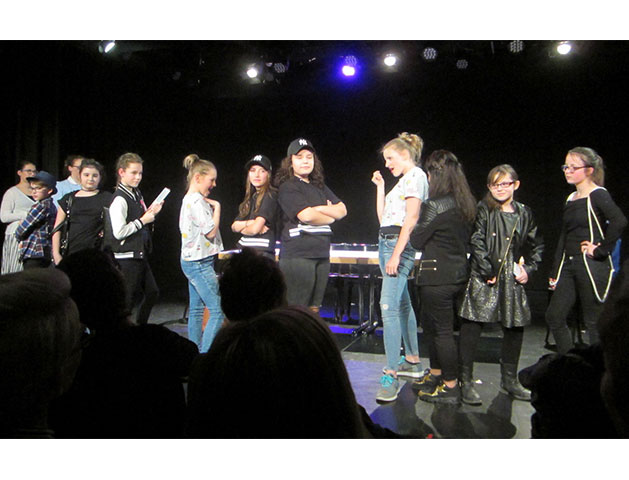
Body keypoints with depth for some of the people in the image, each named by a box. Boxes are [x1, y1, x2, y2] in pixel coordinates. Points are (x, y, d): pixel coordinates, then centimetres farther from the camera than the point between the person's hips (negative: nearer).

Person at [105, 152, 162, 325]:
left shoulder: (137, 194, 10)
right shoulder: (120, 199, -17)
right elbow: (119, 232, -24)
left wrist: (151, 213, 2)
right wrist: (142, 220, -16)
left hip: (140, 254, 9)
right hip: (126, 257, -9)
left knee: (152, 293, 14)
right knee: (128, 299, -1)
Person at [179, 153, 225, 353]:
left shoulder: (189, 199, 16)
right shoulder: (197, 201, -15)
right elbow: (211, 231, -17)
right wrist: (217, 207, -7)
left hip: (192, 261, 11)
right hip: (199, 263, -11)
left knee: (196, 310, 14)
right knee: (218, 310, -10)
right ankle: (205, 355, -10)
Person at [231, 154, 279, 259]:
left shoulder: (270, 195, -6)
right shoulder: (250, 197, 19)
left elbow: (255, 229, -14)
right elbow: (234, 226, 12)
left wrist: (242, 229, 8)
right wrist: (249, 223, -8)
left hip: (263, 251, -7)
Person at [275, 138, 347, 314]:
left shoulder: (320, 187, 21)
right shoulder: (288, 187, -3)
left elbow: (342, 210, 13)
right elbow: (307, 216, -16)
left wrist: (320, 209, -5)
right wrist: (330, 217, 3)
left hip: (321, 254, 8)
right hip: (298, 254, -7)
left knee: (314, 309, 11)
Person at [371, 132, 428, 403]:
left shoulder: (415, 175, -6)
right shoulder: (403, 181, 24)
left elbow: (411, 219, -17)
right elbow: (383, 217, 21)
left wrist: (396, 254, -23)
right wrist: (380, 186, 18)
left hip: (400, 244, -11)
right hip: (387, 243, 11)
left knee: (388, 305, -19)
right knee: (402, 304, 15)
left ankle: (391, 375, -19)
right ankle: (412, 362, 26)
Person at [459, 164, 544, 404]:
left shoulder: (524, 213, 11)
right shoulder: (484, 210, -3)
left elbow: (536, 245, 19)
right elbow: (477, 243, -9)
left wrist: (529, 268, 6)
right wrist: (488, 272, -12)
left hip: (513, 279, 5)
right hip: (484, 278, -5)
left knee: (515, 327, 12)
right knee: (472, 326, -6)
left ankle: (509, 379, 31)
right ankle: (466, 381, 5)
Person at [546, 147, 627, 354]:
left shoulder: (598, 195, -8)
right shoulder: (570, 199, 14)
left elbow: (619, 221, -27)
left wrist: (600, 250, -19)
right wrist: (555, 272, 16)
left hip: (592, 266, -8)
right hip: (569, 265, 8)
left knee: (594, 322, 0)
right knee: (554, 316, 7)